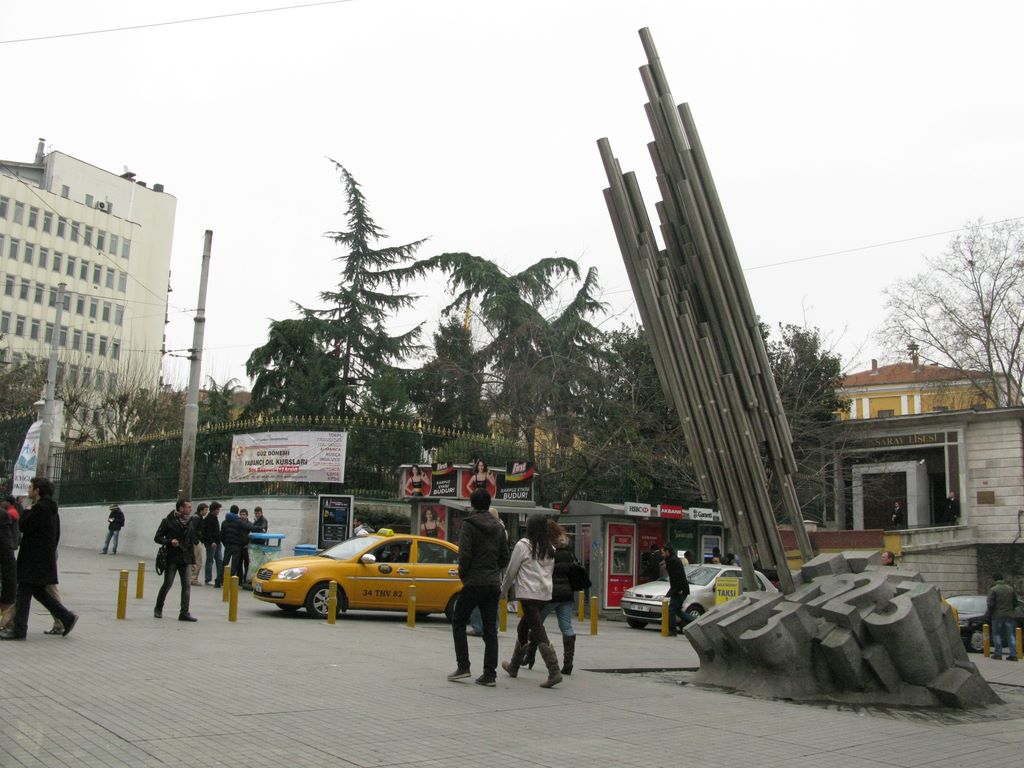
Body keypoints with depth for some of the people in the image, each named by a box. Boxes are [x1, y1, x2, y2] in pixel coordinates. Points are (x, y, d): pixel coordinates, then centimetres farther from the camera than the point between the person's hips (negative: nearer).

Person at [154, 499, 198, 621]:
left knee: (186, 586, -3)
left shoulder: (190, 522, 10)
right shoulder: (168, 521, -5)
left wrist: (192, 559, 12)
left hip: (185, 560, 4)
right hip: (172, 559, -4)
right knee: (167, 584, 2)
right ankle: (158, 608, 23)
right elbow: (157, 537, -3)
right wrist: (169, 541, -21)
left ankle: (184, 613, -1)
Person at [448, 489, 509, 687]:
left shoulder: (469, 524, -8)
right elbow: (504, 558, 11)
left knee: (458, 622, 9)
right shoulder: (499, 527, 10)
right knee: (490, 628, 7)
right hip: (494, 584, 5)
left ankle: (463, 666, 1)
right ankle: (490, 674, 5)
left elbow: (465, 553, -16)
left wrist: (463, 574, -1)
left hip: (474, 583, -5)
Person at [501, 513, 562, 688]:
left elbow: (511, 572, -3)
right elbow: (551, 572, 15)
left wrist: (503, 591, 10)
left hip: (528, 593, -7)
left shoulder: (523, 545, -8)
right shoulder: (551, 549, 10)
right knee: (523, 628, 22)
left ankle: (554, 672, -19)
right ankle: (514, 666, 33)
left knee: (538, 631, -10)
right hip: (545, 593, 7)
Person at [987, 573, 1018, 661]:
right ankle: (1013, 654, 3)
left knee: (997, 634, 5)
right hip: (1009, 615, 4)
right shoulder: (1011, 589, 7)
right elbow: (1015, 603, 10)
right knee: (1011, 635, 6)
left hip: (997, 616, -4)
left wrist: (989, 614, 1)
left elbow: (991, 604, -11)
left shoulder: (993, 589, -8)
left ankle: (998, 653, 3)